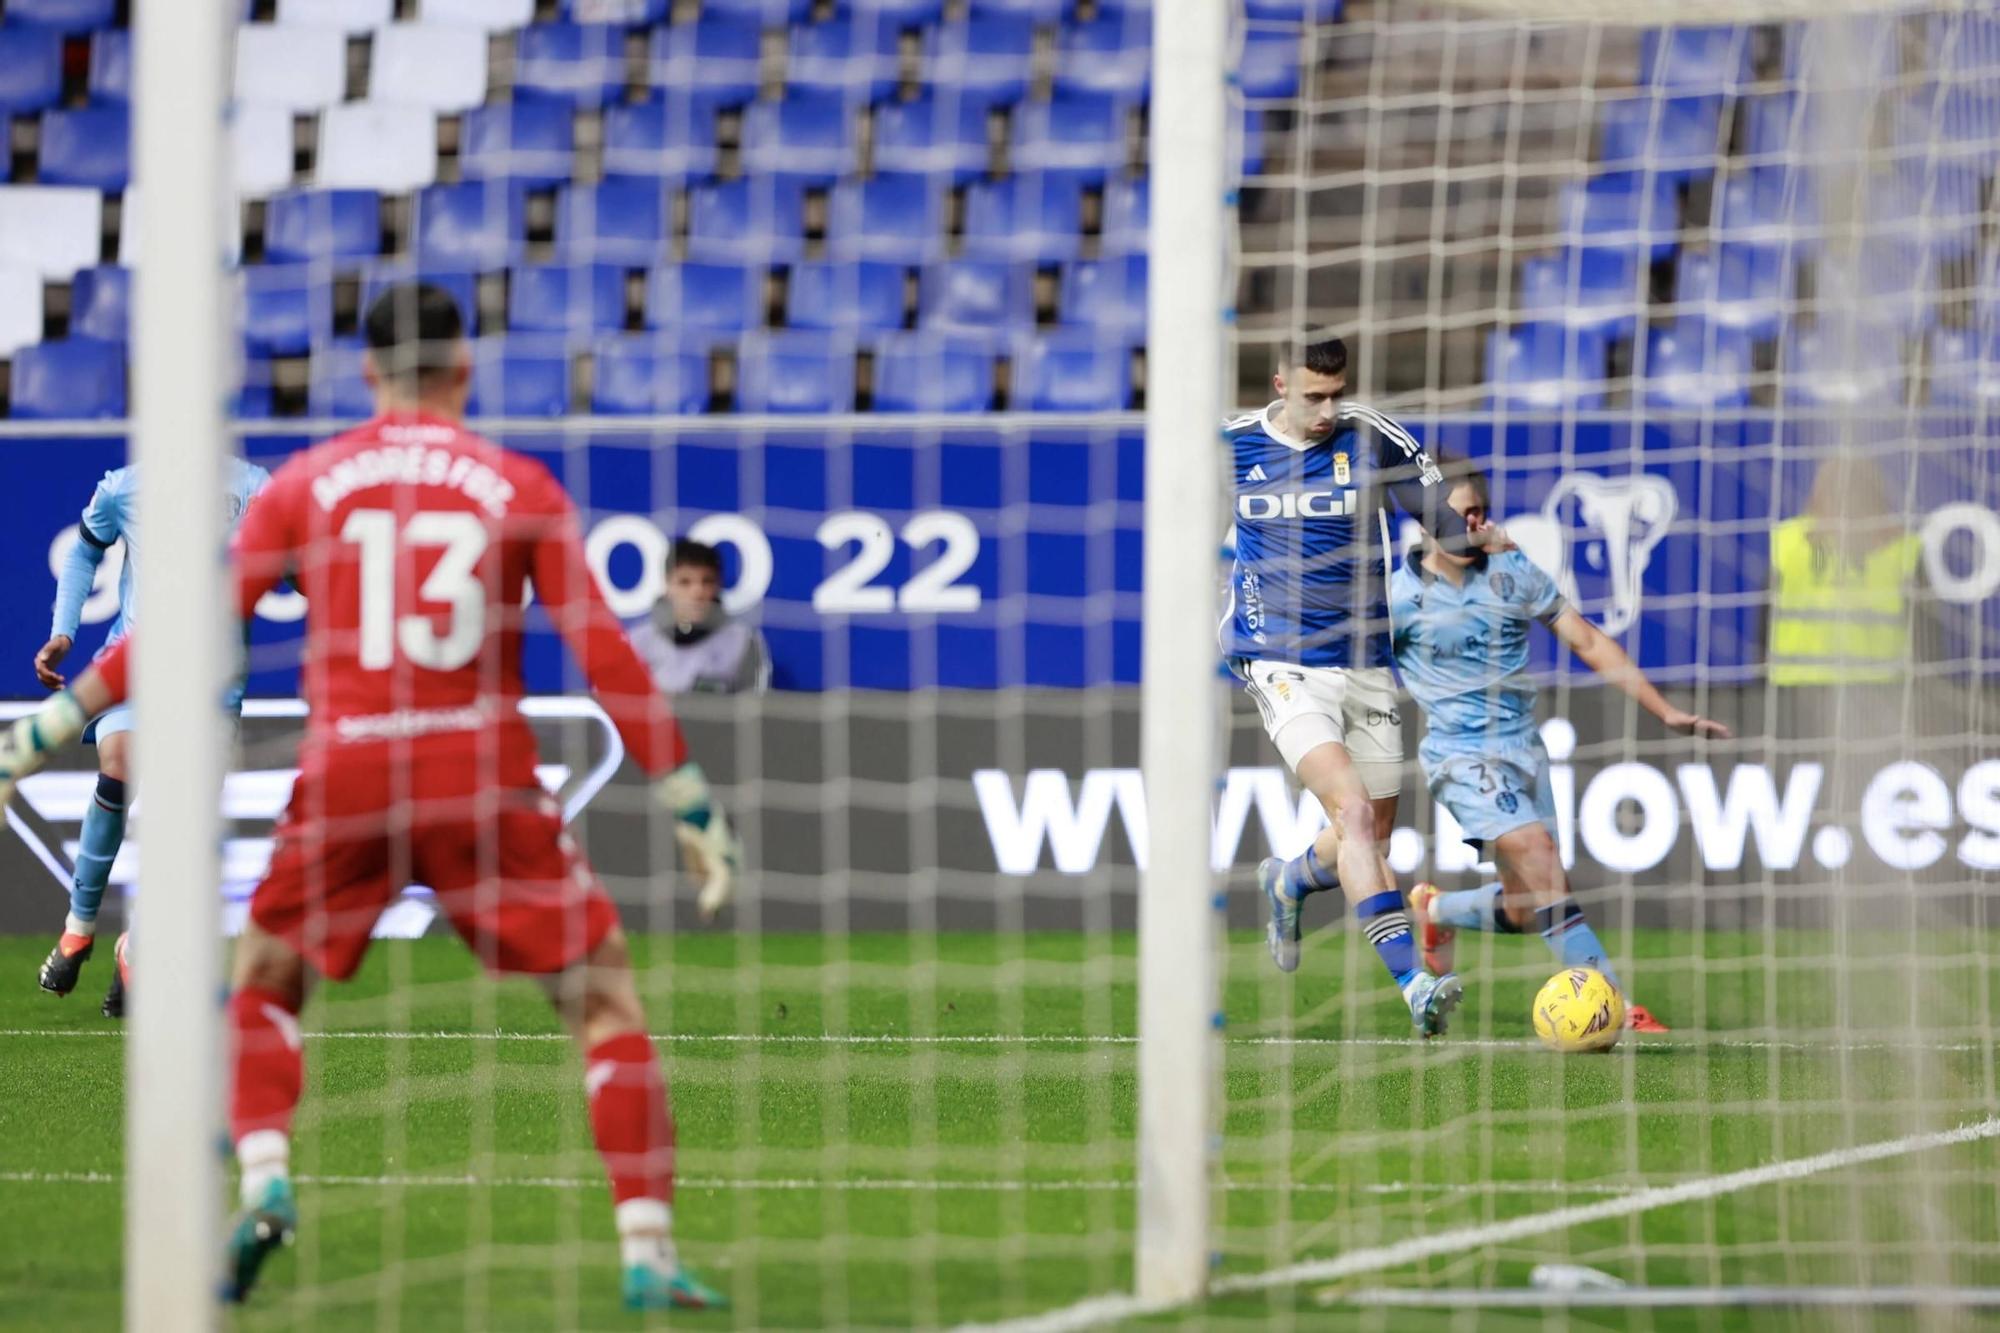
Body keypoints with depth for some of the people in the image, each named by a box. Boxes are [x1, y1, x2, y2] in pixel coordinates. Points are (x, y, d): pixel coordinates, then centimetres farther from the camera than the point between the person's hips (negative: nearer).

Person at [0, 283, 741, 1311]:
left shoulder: (308, 483, 7)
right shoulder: (519, 487, 4)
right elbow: (603, 653, 0)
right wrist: (690, 805, 5)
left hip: (345, 776, 1)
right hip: (482, 780, -1)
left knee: (260, 983, 22)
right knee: (602, 993, 7)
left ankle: (263, 1178, -4)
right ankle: (647, 1253, -3)